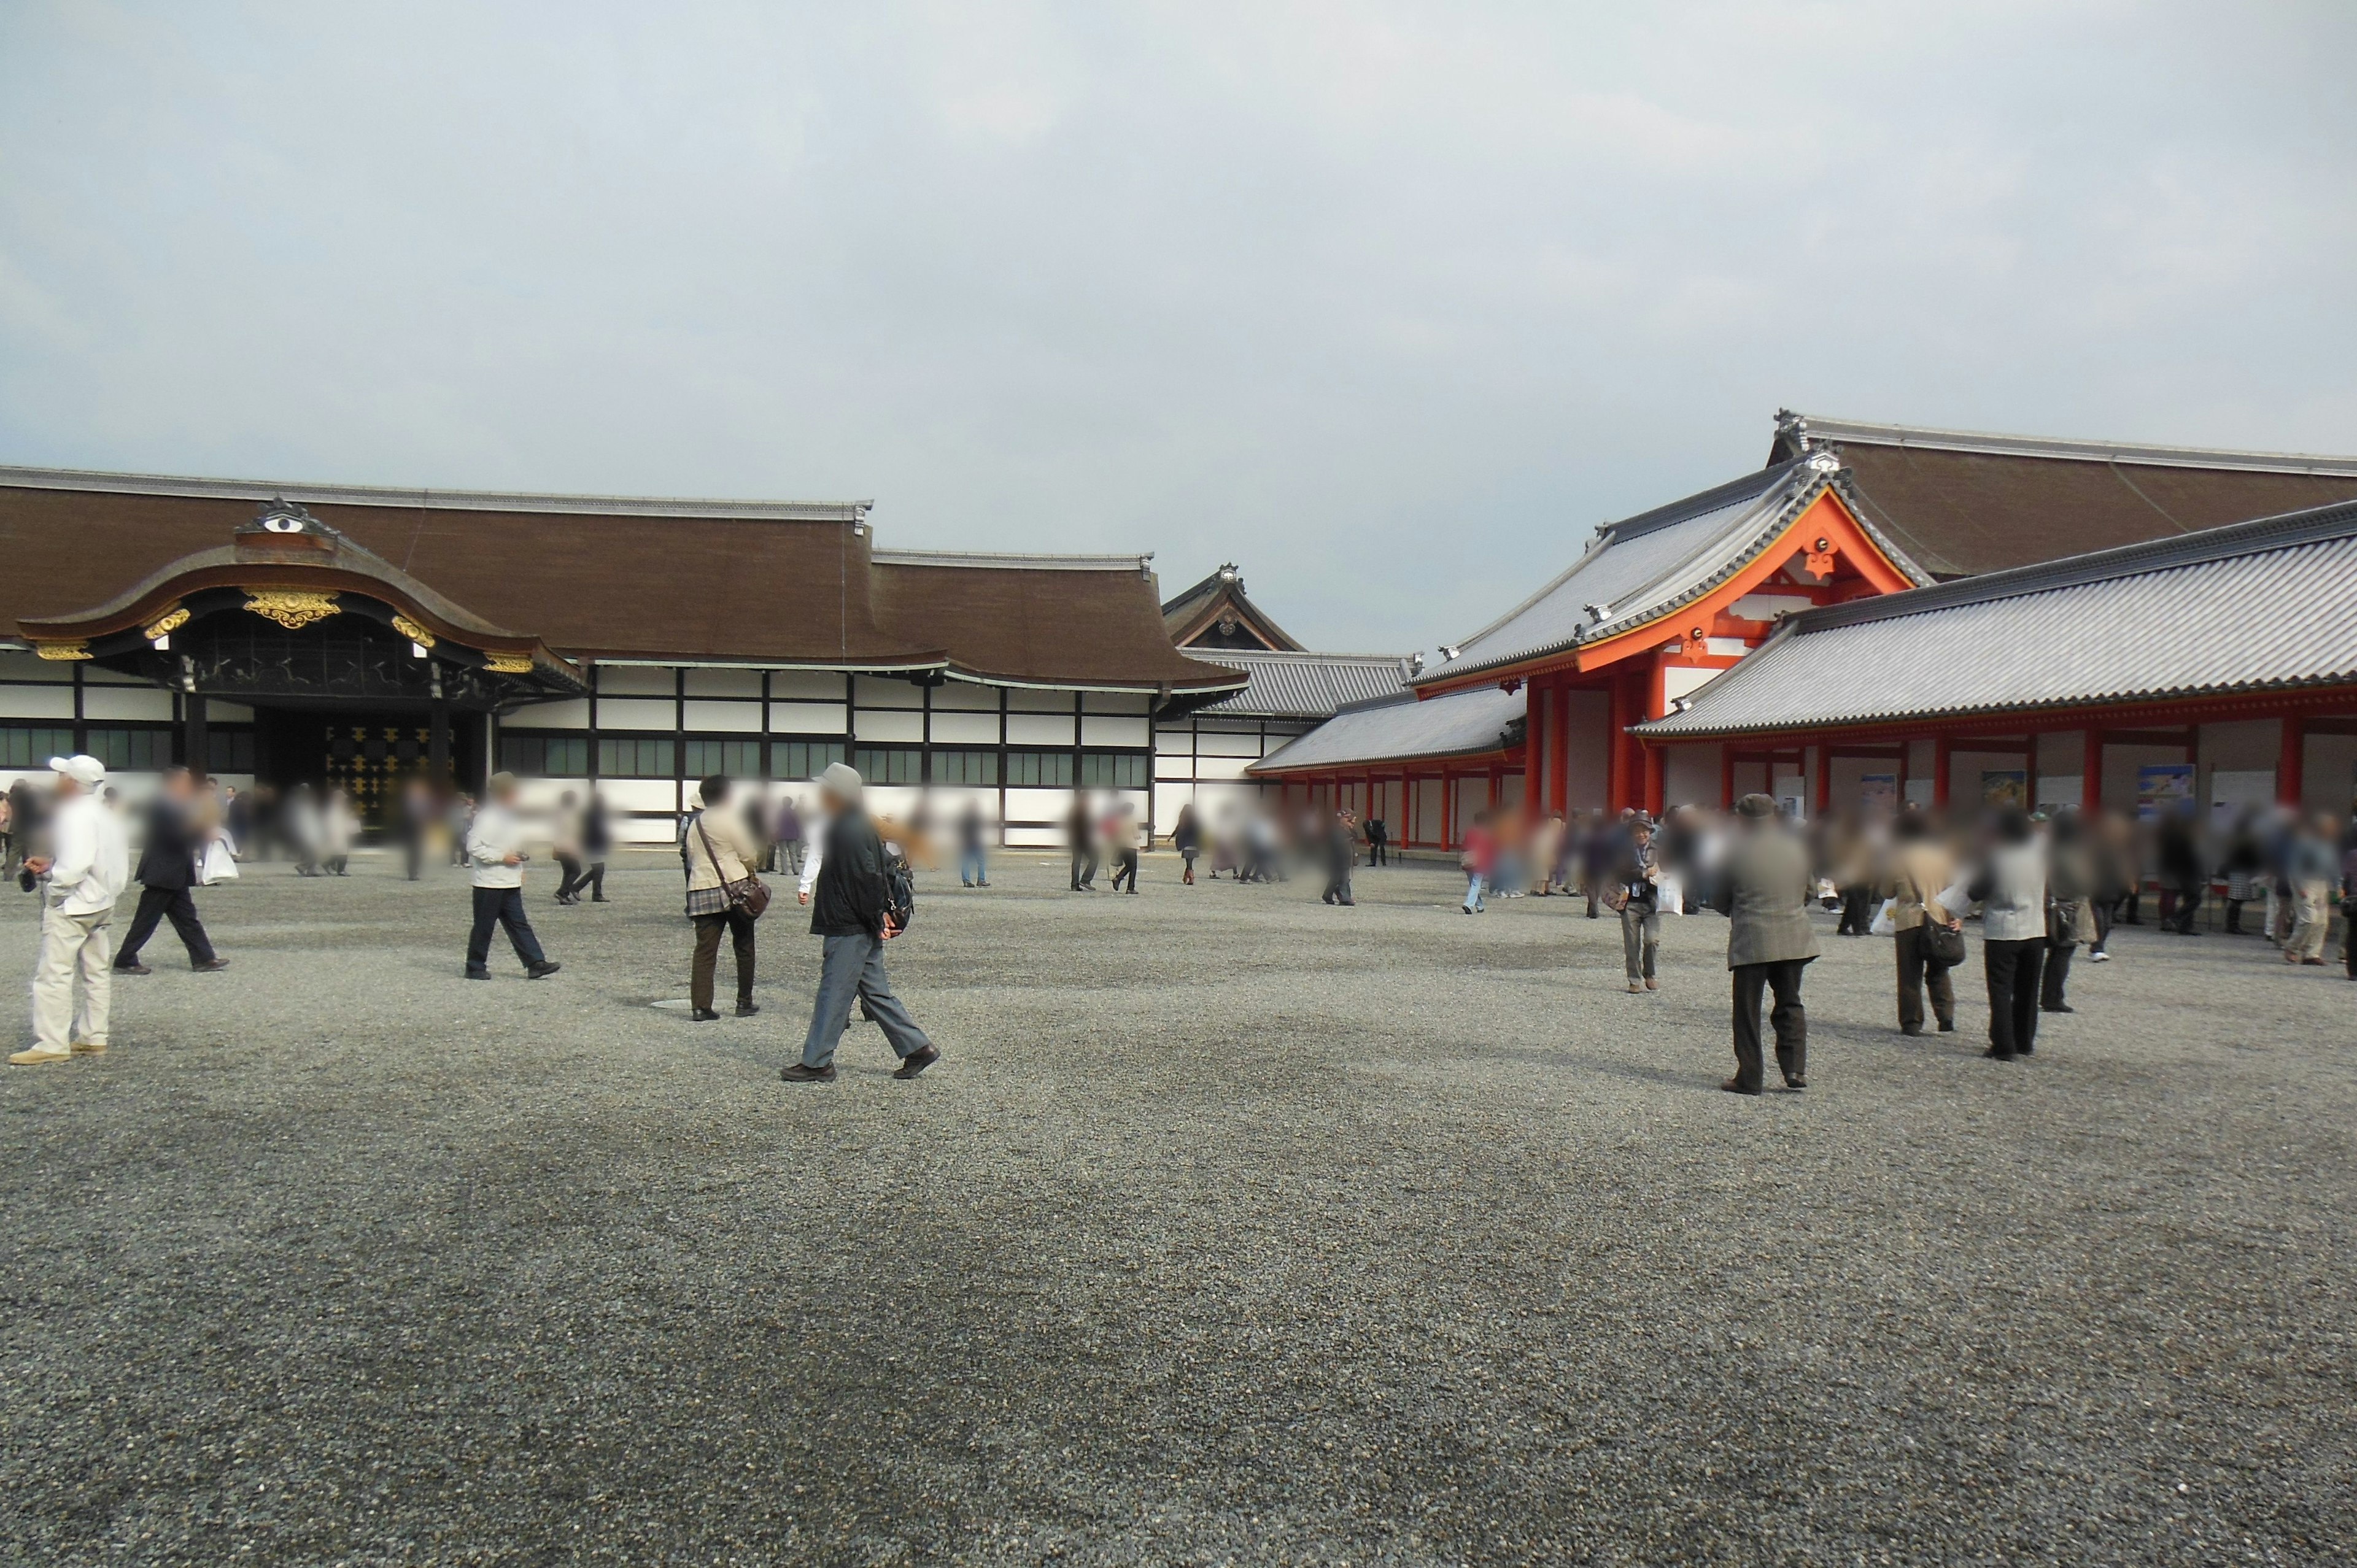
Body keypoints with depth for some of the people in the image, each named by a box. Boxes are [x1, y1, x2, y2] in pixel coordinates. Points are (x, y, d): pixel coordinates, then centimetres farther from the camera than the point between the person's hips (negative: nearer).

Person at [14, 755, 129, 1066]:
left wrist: (54, 891, -14)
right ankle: (93, 1038, 18)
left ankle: (52, 1044, -5)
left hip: (72, 905, -10)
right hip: (101, 905, 10)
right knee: (96, 972, 12)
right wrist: (51, 863, 10)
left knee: (53, 973, -5)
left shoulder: (78, 815, -17)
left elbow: (76, 865, -26)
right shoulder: (106, 815, 11)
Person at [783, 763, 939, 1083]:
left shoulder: (847, 831, -18)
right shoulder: (860, 825, 14)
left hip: (849, 930, -10)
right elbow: (875, 875, 18)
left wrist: (877, 921, -17)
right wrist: (882, 914, 16)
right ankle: (918, 1048, 15)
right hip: (863, 929, 10)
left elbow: (868, 879, -22)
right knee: (875, 991, 13)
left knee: (833, 994, -1)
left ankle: (817, 1063, 8)